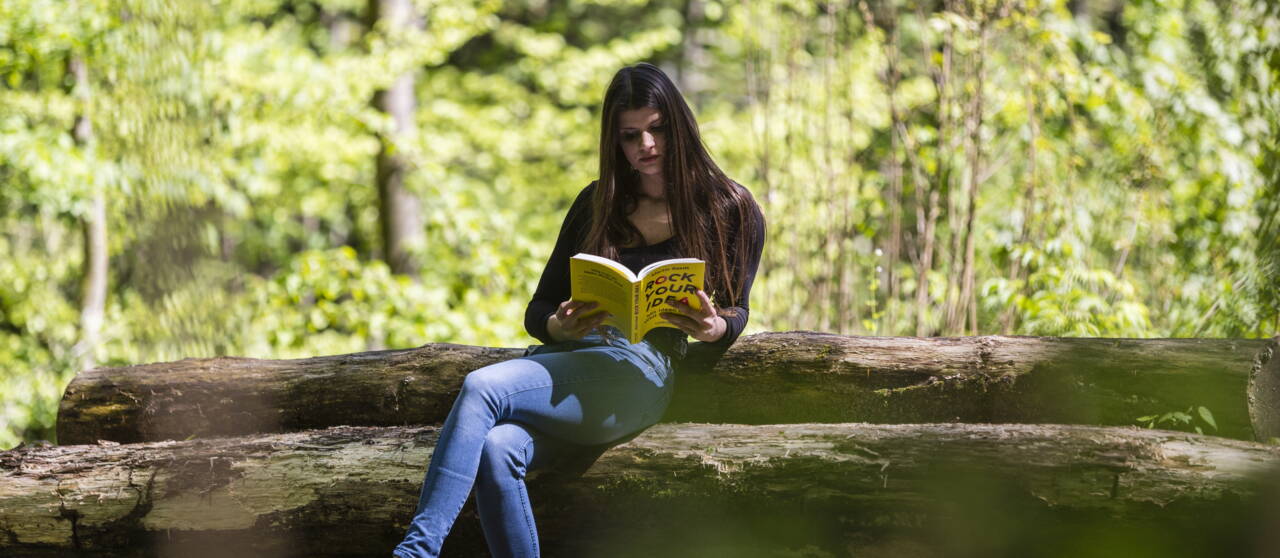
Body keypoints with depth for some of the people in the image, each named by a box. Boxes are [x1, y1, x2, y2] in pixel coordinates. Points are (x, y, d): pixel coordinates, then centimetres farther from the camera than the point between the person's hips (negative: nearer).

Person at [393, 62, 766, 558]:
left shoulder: (730, 209, 10)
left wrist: (714, 329, -13)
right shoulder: (596, 204, 20)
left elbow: (736, 311, 13)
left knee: (482, 387, -30)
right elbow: (538, 310, 19)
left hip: (639, 370, -4)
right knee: (495, 451, -32)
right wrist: (560, 326, -6)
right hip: (565, 360, 4)